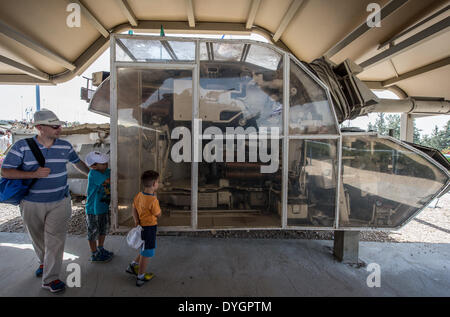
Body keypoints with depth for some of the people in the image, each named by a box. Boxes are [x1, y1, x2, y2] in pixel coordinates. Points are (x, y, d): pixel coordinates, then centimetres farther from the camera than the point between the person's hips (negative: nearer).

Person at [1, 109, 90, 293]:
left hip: (59, 203, 0)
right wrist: (34, 174, -24)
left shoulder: (65, 146, -1)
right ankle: (44, 262, 46)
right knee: (37, 239, 19)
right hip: (32, 204, 0)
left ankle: (51, 278, 11)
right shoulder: (22, 146, -9)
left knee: (55, 240, -1)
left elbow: (77, 162, 16)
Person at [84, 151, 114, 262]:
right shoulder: (93, 173, -24)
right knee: (93, 232, 11)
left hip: (104, 207, 7)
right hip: (93, 210, -7)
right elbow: (109, 180, -29)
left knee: (104, 229, 22)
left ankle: (100, 249, 43)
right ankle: (94, 255, 28)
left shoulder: (107, 171, -3)